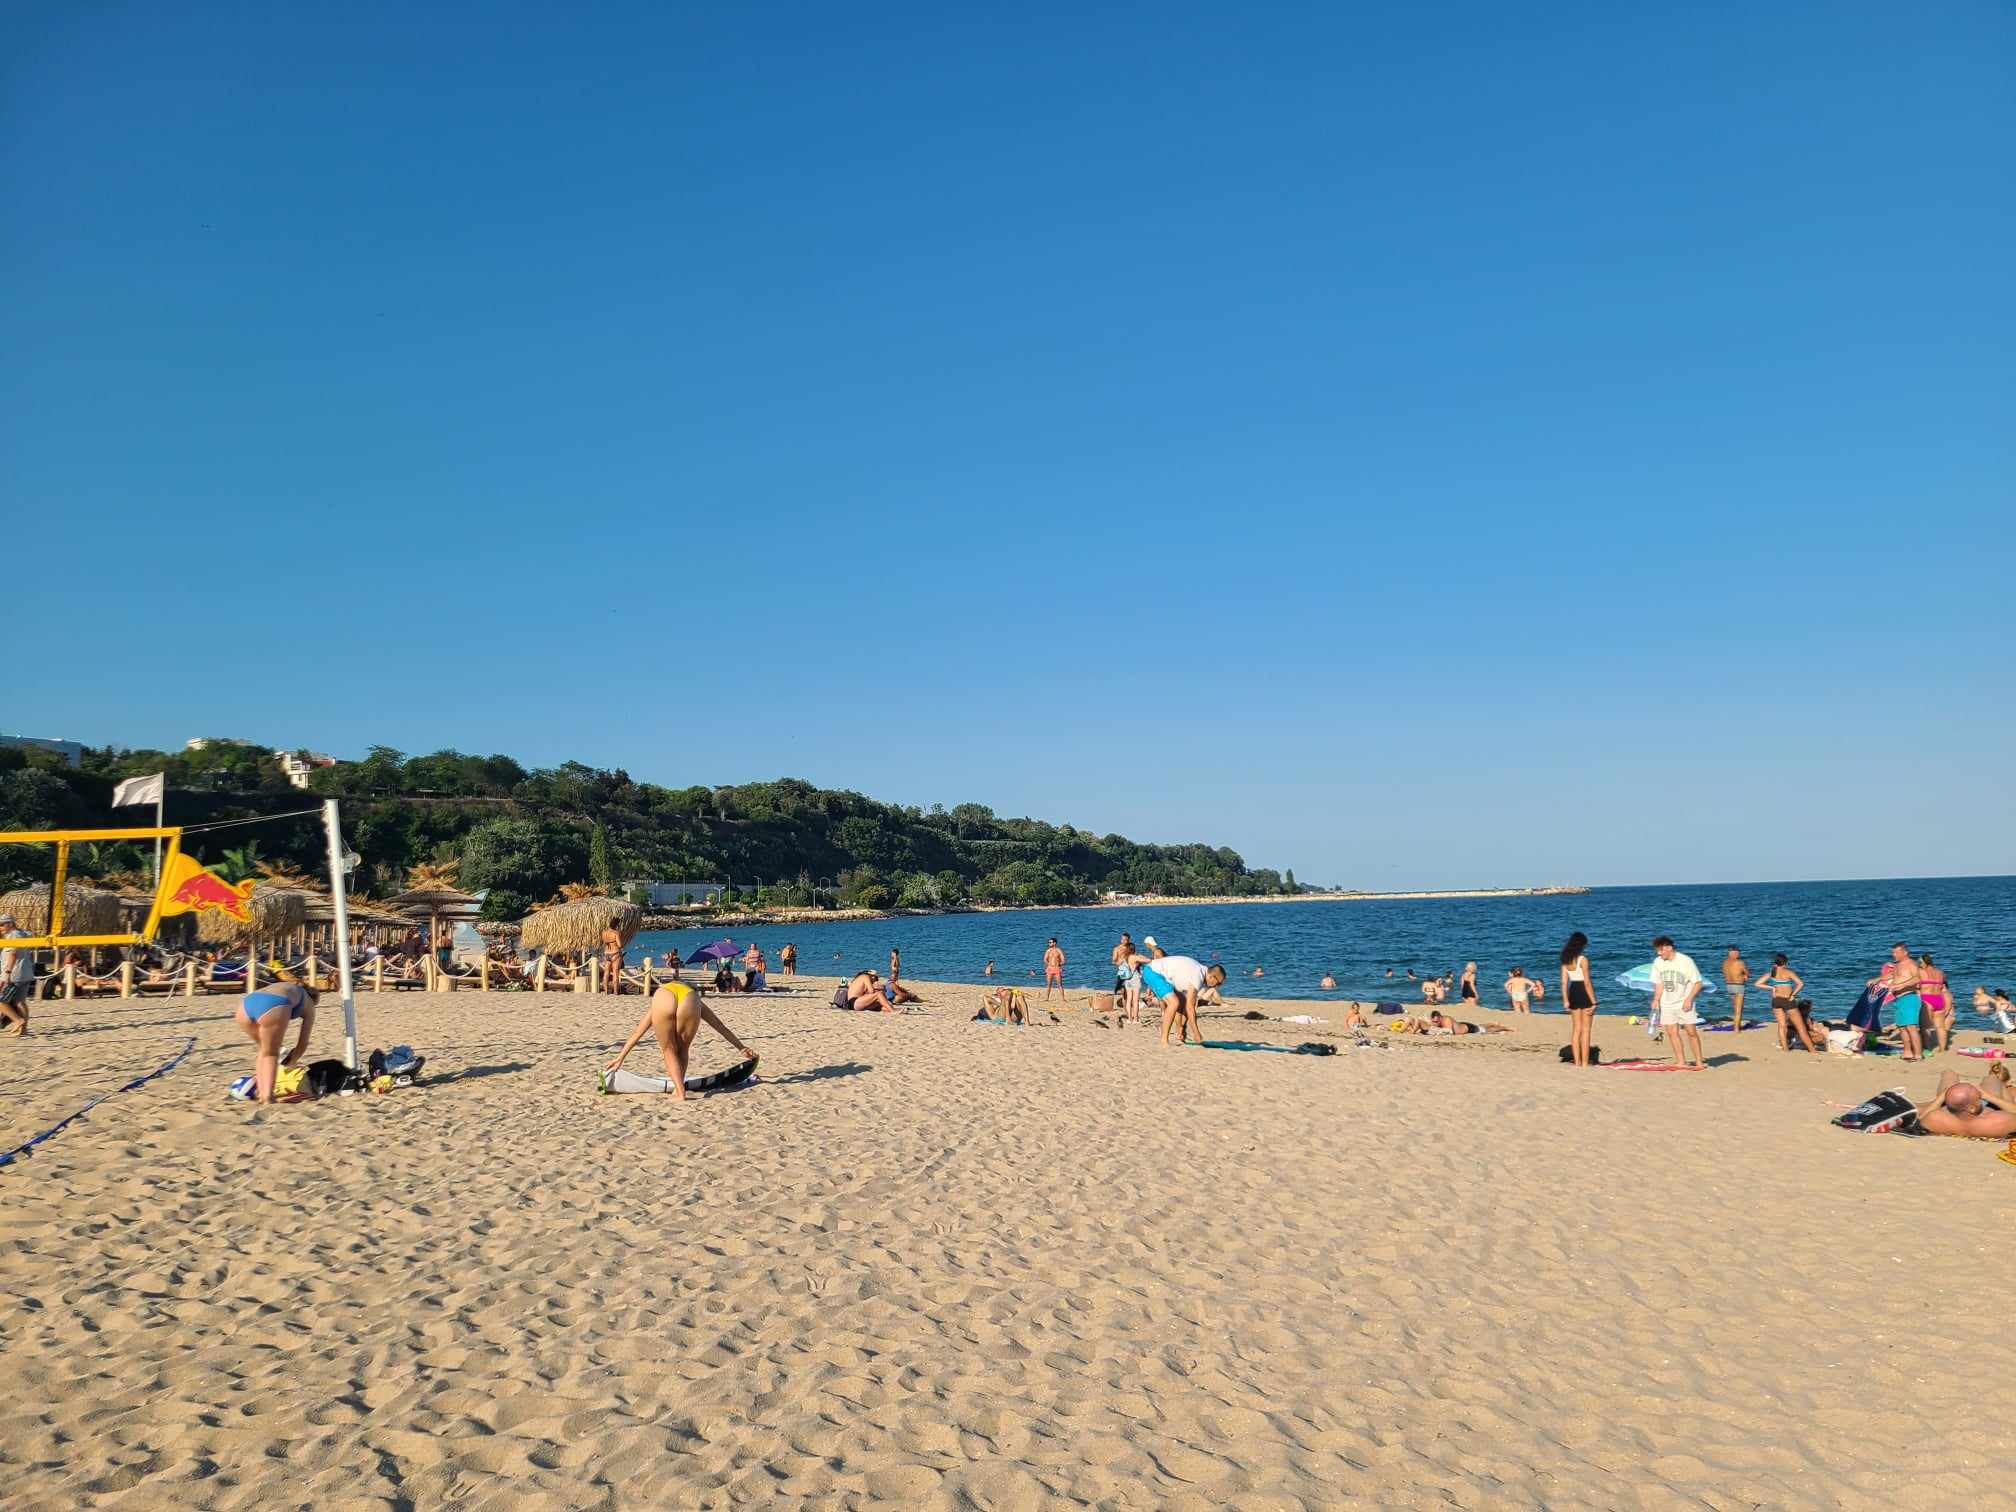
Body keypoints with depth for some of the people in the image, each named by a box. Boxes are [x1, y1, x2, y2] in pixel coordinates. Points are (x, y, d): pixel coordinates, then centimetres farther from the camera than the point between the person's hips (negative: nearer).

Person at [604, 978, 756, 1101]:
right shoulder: (696, 999, 44)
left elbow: (637, 1032, 48)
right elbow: (722, 1028, 47)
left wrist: (620, 1057, 53)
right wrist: (741, 1047, 53)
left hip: (662, 999, 0)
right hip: (689, 1000, 0)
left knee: (669, 1051, 19)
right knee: (682, 1050, 24)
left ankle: (680, 1092, 5)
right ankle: (678, 1088, 15)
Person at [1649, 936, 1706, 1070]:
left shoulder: (1686, 961, -12)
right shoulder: (1657, 962, 0)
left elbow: (1698, 982, -8)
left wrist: (1689, 999, -17)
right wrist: (1656, 1000, -1)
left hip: (1684, 1003, -4)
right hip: (1666, 1004, 4)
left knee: (1691, 1032, -4)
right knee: (1672, 1033, -1)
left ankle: (1699, 1062, 5)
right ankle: (1681, 1062, 4)